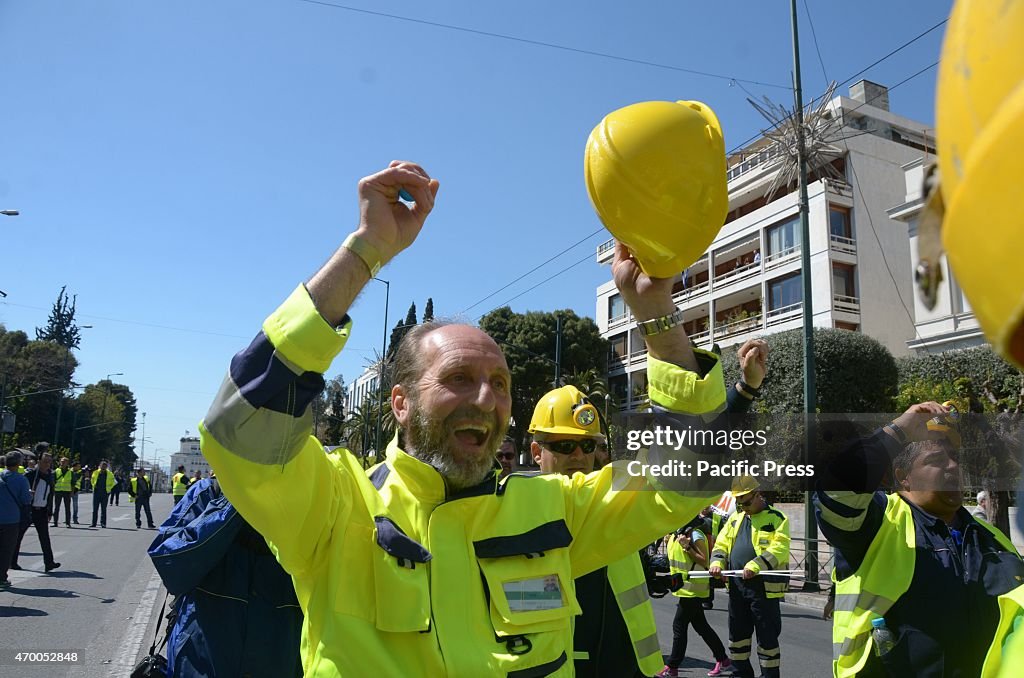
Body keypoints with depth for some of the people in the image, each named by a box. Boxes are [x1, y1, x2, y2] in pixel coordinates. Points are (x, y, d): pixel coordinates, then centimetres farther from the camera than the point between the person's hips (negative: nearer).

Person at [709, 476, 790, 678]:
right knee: (737, 634, 15)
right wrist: (717, 562, -8)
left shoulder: (777, 518, -4)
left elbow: (780, 548, -17)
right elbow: (721, 545, 13)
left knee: (767, 637, 3)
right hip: (736, 588, 6)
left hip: (764, 588, -6)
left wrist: (756, 565, -29)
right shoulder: (735, 519, 15)